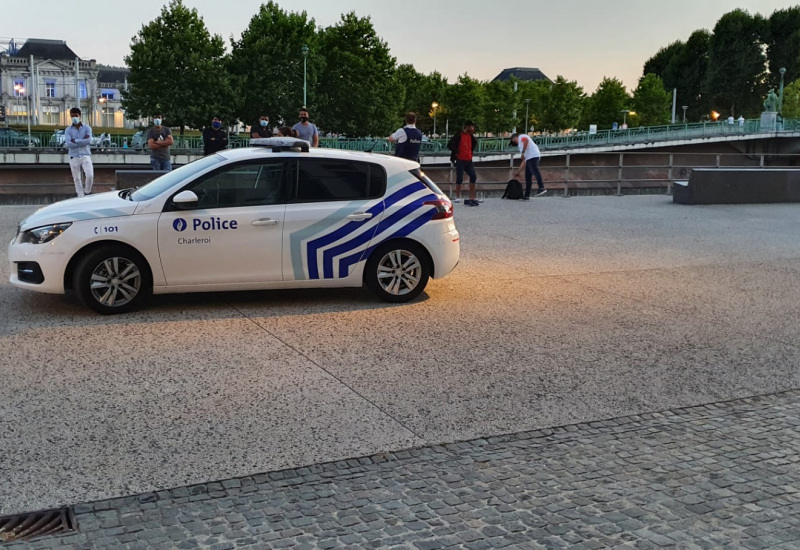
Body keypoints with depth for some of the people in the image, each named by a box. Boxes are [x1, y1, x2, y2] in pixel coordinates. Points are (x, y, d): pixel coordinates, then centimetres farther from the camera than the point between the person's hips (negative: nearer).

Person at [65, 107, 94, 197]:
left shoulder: (87, 128, 4)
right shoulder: (68, 130, 5)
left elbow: (89, 141, -11)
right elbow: (68, 144, -10)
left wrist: (75, 141, -9)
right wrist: (82, 142, -10)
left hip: (85, 155, -1)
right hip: (74, 157, 1)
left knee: (90, 175, -17)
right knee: (77, 179, 4)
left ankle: (87, 192, 8)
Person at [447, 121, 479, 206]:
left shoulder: (470, 135, 11)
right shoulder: (458, 135, -11)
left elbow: (475, 143, 29)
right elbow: (450, 145, -17)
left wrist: (471, 151, 15)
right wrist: (456, 152, -13)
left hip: (469, 160, 7)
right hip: (460, 160, -7)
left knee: (473, 177, 4)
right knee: (459, 178, -4)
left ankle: (472, 197, 11)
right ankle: (458, 196, 8)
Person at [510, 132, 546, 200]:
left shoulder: (521, 136, 16)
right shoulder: (521, 144, 38)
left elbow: (526, 140, -12)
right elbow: (524, 161, 34)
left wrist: (523, 152, -16)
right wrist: (518, 172, 34)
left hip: (533, 156, -9)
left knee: (534, 171, -25)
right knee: (528, 177, 7)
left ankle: (541, 188, -40)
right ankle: (527, 195, 7)